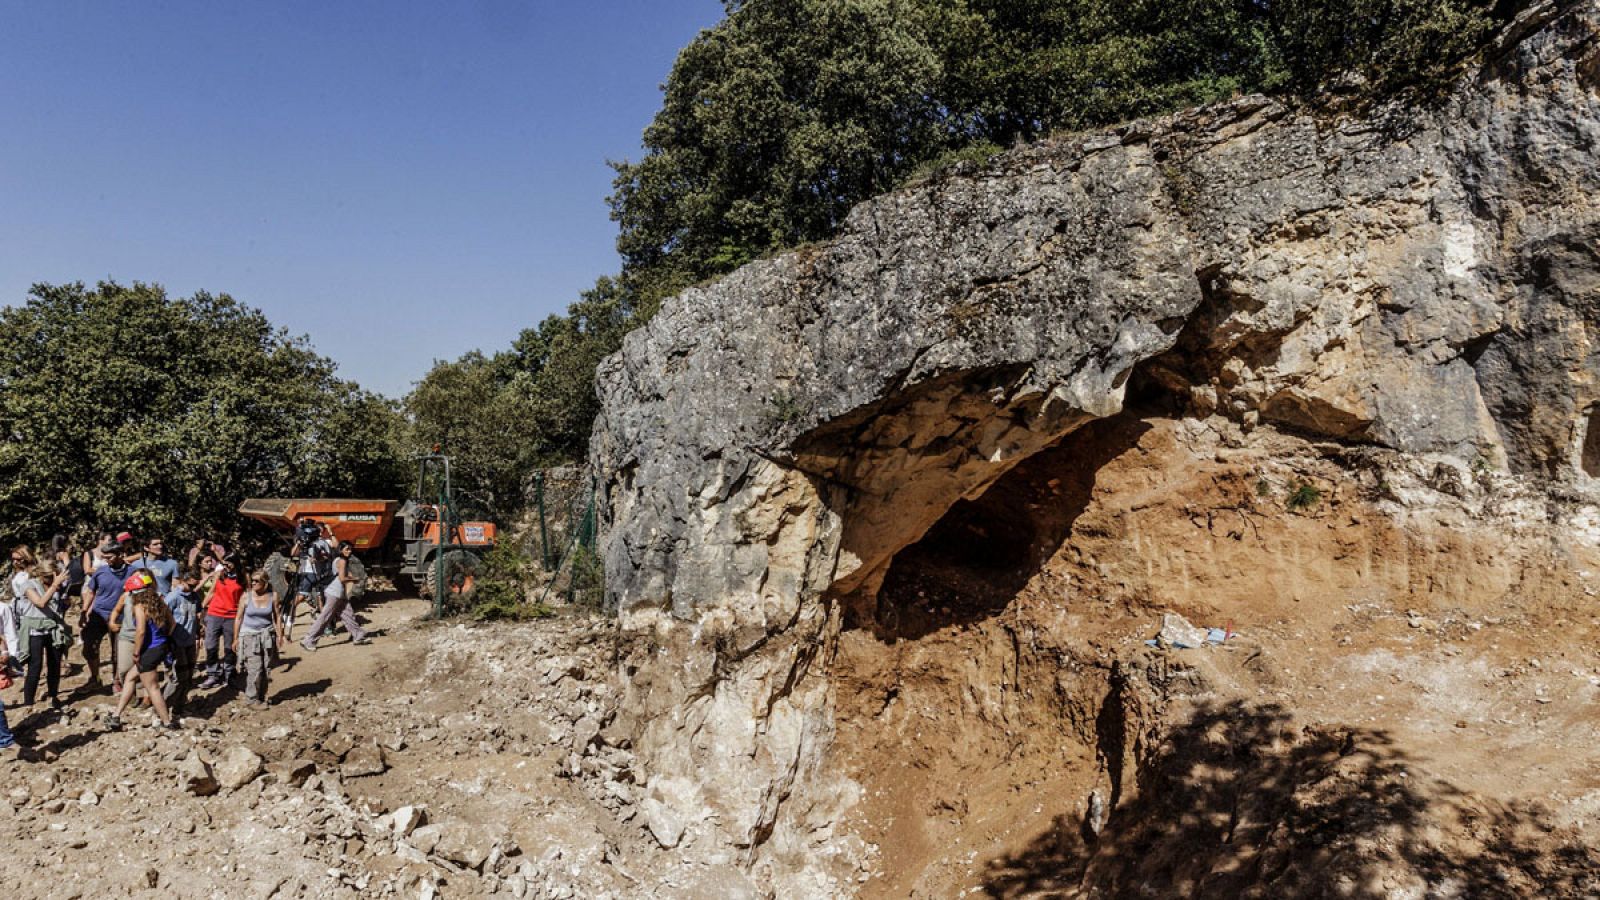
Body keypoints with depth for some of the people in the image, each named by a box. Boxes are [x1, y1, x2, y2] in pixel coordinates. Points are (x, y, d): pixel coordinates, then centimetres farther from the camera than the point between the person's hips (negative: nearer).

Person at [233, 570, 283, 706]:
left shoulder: (273, 596, -1)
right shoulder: (246, 597, -4)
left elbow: (277, 617, 6)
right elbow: (239, 619, 3)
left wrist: (279, 636, 2)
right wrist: (236, 639, 4)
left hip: (267, 635, 2)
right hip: (249, 636, -2)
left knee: (265, 669, 4)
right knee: (255, 668, -8)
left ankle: (262, 697, 18)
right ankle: (253, 698, 6)